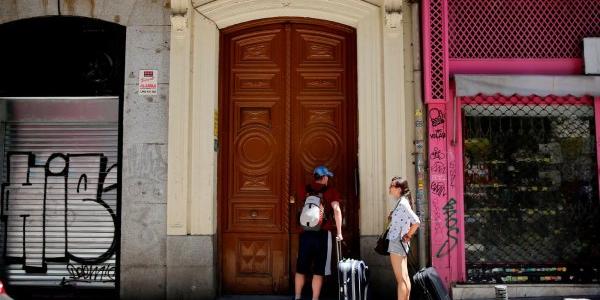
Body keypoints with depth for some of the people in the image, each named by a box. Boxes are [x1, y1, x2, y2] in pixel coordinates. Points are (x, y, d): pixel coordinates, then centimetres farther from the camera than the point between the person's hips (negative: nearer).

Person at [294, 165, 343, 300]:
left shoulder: (304, 189, 8)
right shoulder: (330, 190, 0)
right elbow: (336, 210, -9)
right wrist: (339, 233, -6)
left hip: (305, 233, 3)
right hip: (322, 234, -3)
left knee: (301, 268, 12)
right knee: (318, 270, 2)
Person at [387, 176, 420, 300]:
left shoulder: (402, 203, -18)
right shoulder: (401, 202, 10)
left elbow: (416, 221, -27)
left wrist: (408, 235, -15)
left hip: (397, 243, -10)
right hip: (399, 243, 10)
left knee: (401, 279, -4)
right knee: (404, 277, 14)